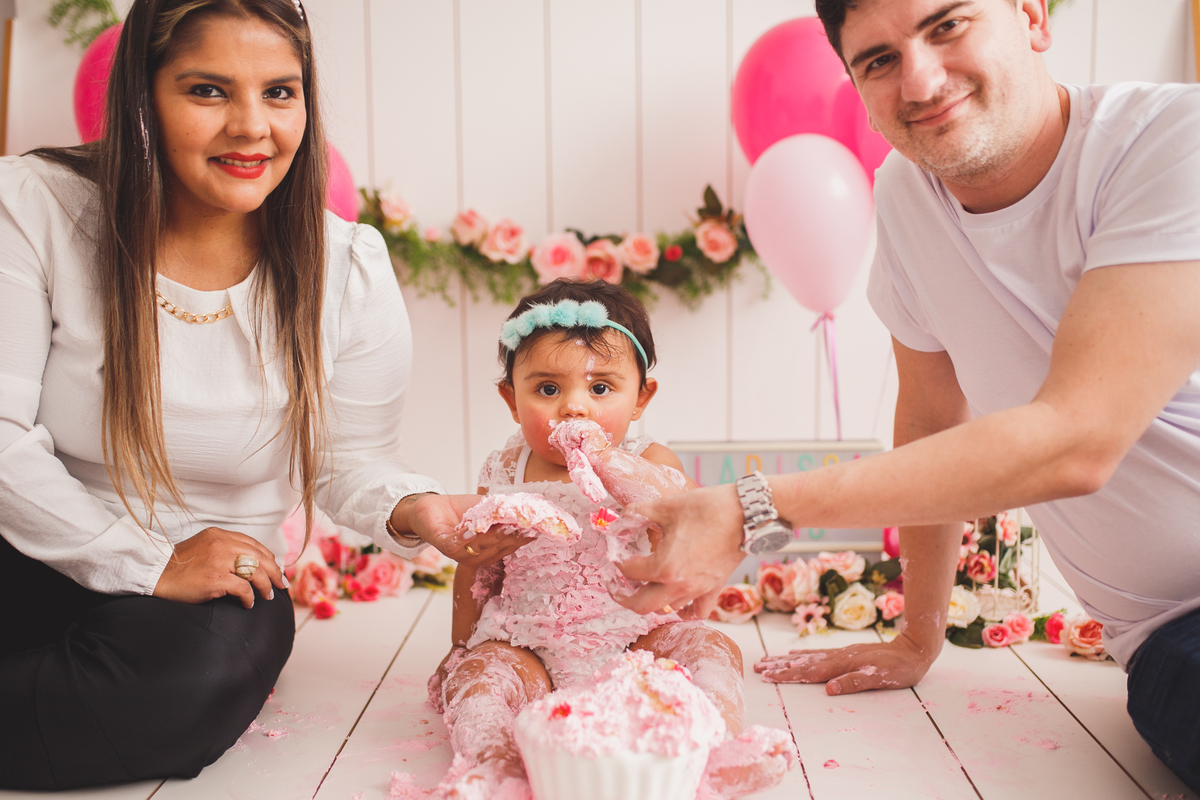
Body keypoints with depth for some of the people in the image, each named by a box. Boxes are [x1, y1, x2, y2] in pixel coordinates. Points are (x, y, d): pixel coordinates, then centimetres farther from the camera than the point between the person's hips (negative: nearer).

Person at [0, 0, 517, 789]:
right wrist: (150, 564, -19)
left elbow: (345, 459, 1)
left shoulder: (351, 274, -8)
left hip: (215, 586, 2)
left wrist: (410, 507, -22)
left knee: (213, 666, -32)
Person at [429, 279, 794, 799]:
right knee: (479, 674, -24)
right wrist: (461, 647, 12)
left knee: (709, 647, -20)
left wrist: (611, 465, -32)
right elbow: (475, 571, 12)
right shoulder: (503, 475, 2)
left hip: (633, 634, -1)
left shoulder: (646, 463, -5)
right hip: (528, 645, 1)